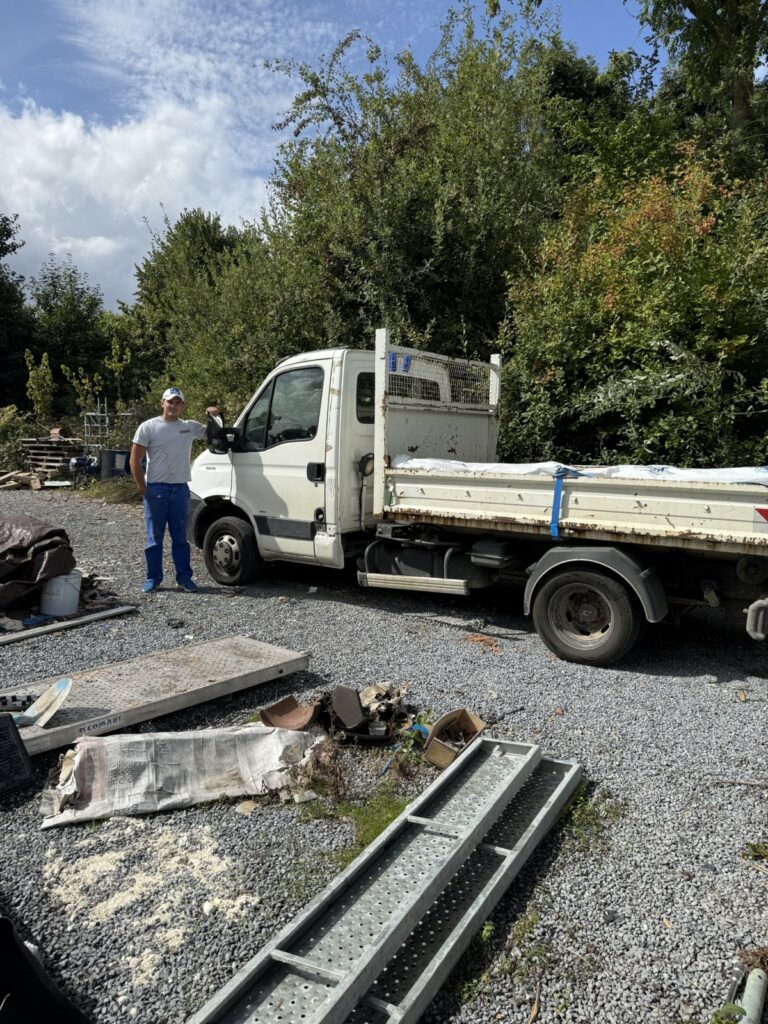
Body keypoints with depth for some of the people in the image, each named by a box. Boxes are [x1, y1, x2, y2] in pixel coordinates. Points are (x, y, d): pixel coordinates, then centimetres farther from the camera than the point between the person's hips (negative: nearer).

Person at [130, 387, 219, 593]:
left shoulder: (190, 427, 8)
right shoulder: (148, 427, -2)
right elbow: (135, 461, -2)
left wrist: (214, 416, 0)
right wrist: (144, 490, -6)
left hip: (181, 489, 3)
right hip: (156, 489, -2)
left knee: (180, 537, 9)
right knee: (154, 537, 4)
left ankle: (184, 577, 15)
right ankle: (153, 578, 13)